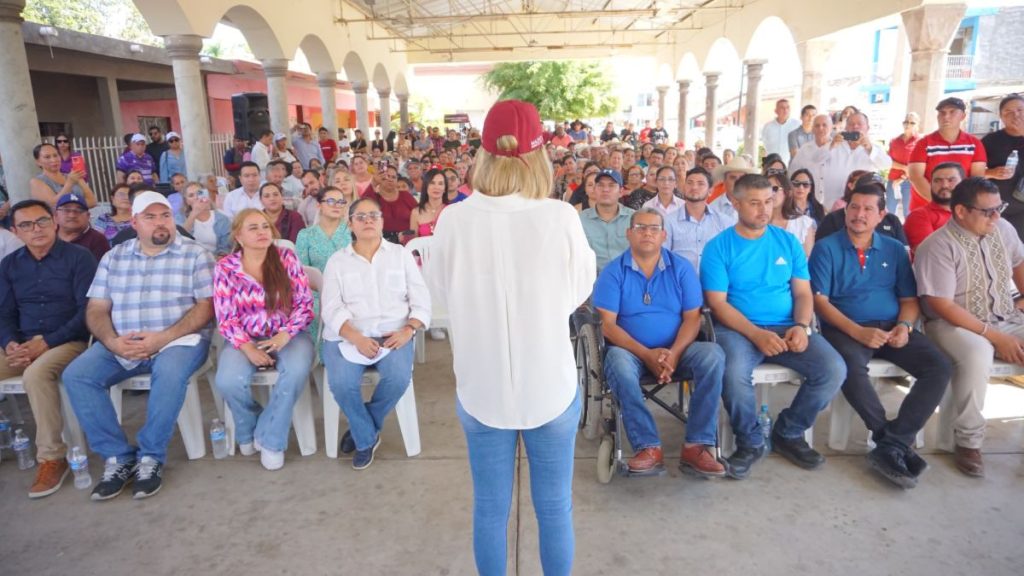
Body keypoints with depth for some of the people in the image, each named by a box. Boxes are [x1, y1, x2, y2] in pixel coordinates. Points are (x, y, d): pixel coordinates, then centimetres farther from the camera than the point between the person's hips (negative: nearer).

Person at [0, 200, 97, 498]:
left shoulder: (79, 257, -4)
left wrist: (47, 342, -18)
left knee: (36, 374, -34)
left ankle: (52, 458, -22)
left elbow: (87, 310, -11)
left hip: (70, 341, -6)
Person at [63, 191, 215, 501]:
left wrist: (163, 338, -19)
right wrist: (112, 341, -14)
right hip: (122, 344, 4)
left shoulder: (195, 254, 0)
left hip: (179, 339, -4)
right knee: (76, 375, -18)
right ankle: (117, 457, -8)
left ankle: (151, 457, -15)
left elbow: (206, 307, -7)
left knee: (169, 373, -35)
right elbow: (96, 309, 7)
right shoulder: (114, 257, 11)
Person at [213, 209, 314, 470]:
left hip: (287, 335, 0)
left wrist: (285, 335, -18)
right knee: (228, 381, -29)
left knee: (297, 370, -33)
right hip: (245, 338, 1)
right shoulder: (225, 268, -2)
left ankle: (270, 438, -10)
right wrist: (248, 347, -19)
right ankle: (249, 430, 7)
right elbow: (226, 318, -3)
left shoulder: (287, 258, -1)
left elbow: (304, 303, -3)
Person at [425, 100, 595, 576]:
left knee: (489, 509, 19)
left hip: (481, 386, 1)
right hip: (550, 385, -1)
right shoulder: (561, 218, -16)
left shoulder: (453, 220, -13)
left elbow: (443, 294, 2)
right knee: (555, 509, 18)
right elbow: (579, 291, -1)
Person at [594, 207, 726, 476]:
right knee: (618, 363, -35)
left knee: (713, 355, -26)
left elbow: (692, 317, 0)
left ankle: (696, 446, -22)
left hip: (677, 350, 2)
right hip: (631, 350, -2)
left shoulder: (681, 268, 5)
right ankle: (648, 447, -27)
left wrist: (674, 353, -19)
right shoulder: (614, 271, 0)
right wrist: (647, 354, -19)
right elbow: (608, 324, -7)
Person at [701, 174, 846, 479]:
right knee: (734, 373, -35)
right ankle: (750, 441, -3)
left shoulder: (788, 242, 11)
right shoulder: (718, 247, -1)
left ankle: (789, 432, 8)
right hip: (738, 328, -4)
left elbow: (803, 293, 9)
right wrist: (757, 333, -20)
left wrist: (801, 326, -12)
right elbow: (718, 303, -8)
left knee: (834, 369, -20)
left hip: (787, 328, 4)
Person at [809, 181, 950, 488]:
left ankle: (891, 446, -18)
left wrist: (905, 325, -9)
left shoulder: (894, 250, 14)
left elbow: (909, 299, 14)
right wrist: (858, 332, -18)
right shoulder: (827, 248, 1)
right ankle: (895, 440, -15)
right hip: (846, 328, -4)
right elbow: (819, 300, -6)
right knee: (851, 367, -36)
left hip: (891, 327, 5)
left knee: (939, 367, -19)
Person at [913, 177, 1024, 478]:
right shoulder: (937, 247, -18)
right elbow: (943, 307, -20)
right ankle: (968, 441, -19)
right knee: (977, 355, -37)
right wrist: (995, 337, -21)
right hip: (954, 324, -7)